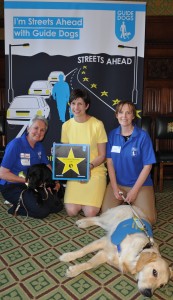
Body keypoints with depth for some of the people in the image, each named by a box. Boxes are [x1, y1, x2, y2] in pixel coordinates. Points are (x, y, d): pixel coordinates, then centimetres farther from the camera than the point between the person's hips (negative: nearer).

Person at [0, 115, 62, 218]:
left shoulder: (39, 146, 3)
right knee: (41, 211, -24)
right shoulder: (15, 144, -18)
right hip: (12, 187, -7)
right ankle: (16, 207, 1)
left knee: (56, 206, 0)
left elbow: (48, 167, 11)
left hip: (33, 186, 7)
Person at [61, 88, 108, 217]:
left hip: (95, 171, -2)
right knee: (71, 211, -14)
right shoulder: (66, 126, 1)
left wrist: (89, 167, -22)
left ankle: (94, 196, 18)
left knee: (90, 213, -15)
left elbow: (102, 155, -6)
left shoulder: (97, 124, -10)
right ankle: (81, 197, 19)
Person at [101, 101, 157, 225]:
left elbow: (147, 165, -11)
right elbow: (110, 161, -1)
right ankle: (122, 200, 20)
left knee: (148, 219, -14)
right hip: (117, 183, 3)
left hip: (141, 184, -2)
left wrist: (134, 190, -13)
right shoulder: (112, 135, -2)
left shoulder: (143, 136, -13)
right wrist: (114, 187, -8)